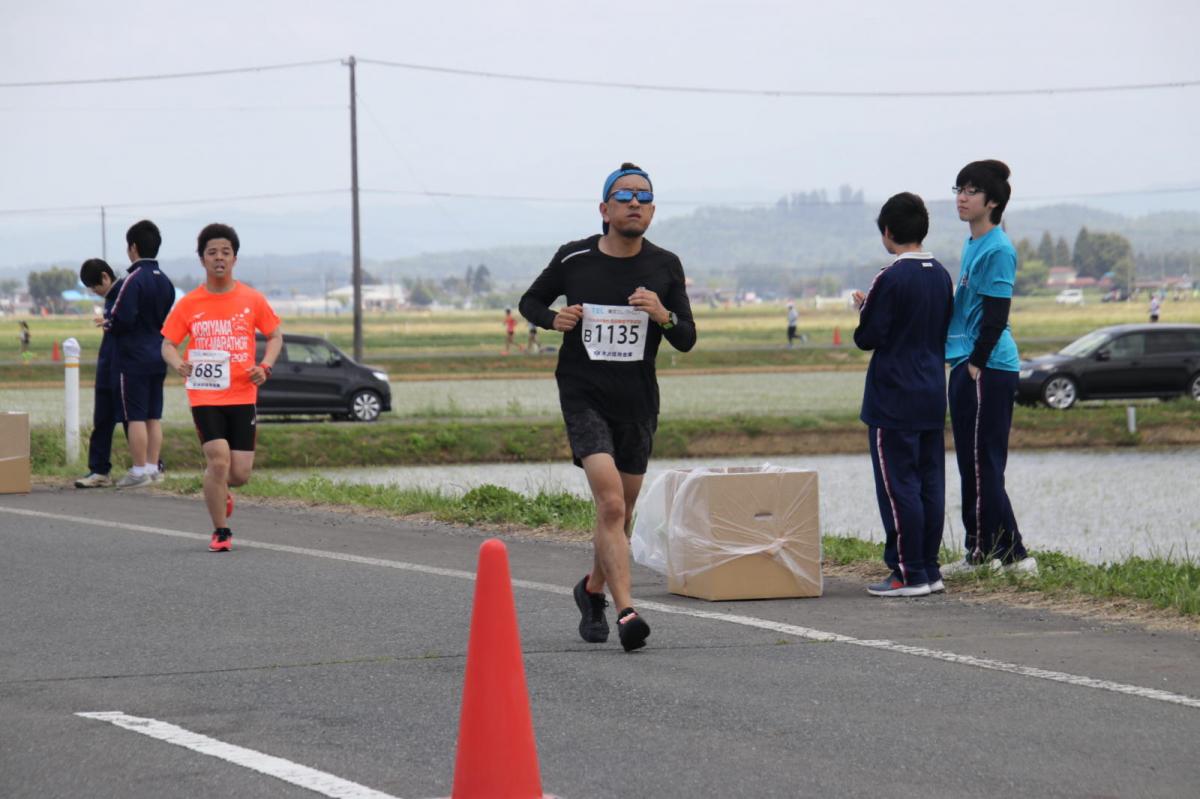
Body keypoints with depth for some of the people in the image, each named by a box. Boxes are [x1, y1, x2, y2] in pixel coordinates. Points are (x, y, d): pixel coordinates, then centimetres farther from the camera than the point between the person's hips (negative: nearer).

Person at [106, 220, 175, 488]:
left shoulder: (134, 280, -15)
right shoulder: (165, 281, 10)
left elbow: (122, 320, -20)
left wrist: (108, 323, -1)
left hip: (133, 358, -8)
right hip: (158, 357, 8)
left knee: (135, 416, -4)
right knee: (154, 416, 10)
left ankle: (140, 470, -5)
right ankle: (153, 467, 13)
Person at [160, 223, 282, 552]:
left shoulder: (252, 300, 3)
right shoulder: (188, 304, 1)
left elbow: (275, 335, 14)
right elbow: (167, 343, 6)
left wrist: (265, 366, -4)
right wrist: (178, 363, -16)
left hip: (242, 394, 2)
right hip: (204, 395, -1)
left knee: (240, 473, -1)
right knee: (219, 459, -16)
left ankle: (218, 491, 37)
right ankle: (220, 532, 0)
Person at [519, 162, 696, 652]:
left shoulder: (665, 267, 1)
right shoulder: (573, 259, -3)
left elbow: (687, 341, 1)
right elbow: (531, 301, 13)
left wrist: (663, 315, -21)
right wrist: (553, 318, -10)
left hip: (637, 404, 3)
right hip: (583, 397, -3)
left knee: (620, 515, 15)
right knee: (611, 504, -21)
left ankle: (593, 590, 42)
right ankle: (627, 613, -26)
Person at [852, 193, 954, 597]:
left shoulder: (891, 278, -15)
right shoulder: (941, 275, 8)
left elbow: (869, 337, -14)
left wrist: (864, 309, 6)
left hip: (894, 400, -7)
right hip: (932, 397, 7)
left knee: (898, 486, -4)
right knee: (931, 484, 10)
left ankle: (909, 574, -4)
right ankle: (929, 570, 13)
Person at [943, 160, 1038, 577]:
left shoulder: (998, 249, -13)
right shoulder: (972, 245, 17)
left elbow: (995, 316, -17)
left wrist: (975, 364, -18)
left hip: (989, 370, -10)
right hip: (967, 366, 10)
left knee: (982, 463, -7)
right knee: (973, 463, 12)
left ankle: (985, 552, -4)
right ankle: (982, 553, 17)